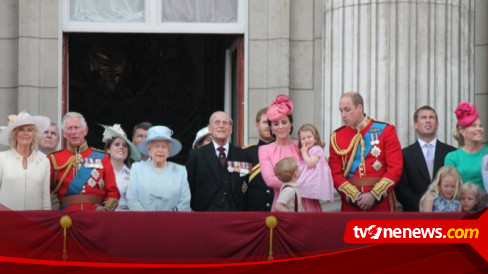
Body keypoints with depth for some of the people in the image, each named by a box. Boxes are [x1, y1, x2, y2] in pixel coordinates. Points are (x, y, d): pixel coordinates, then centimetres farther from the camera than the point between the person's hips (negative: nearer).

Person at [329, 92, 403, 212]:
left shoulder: (385, 131, 1)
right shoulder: (337, 137, 7)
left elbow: (395, 168, -5)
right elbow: (335, 173, 2)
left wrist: (374, 195, -14)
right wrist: (355, 196, -13)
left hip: (381, 203, -2)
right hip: (350, 204, 2)